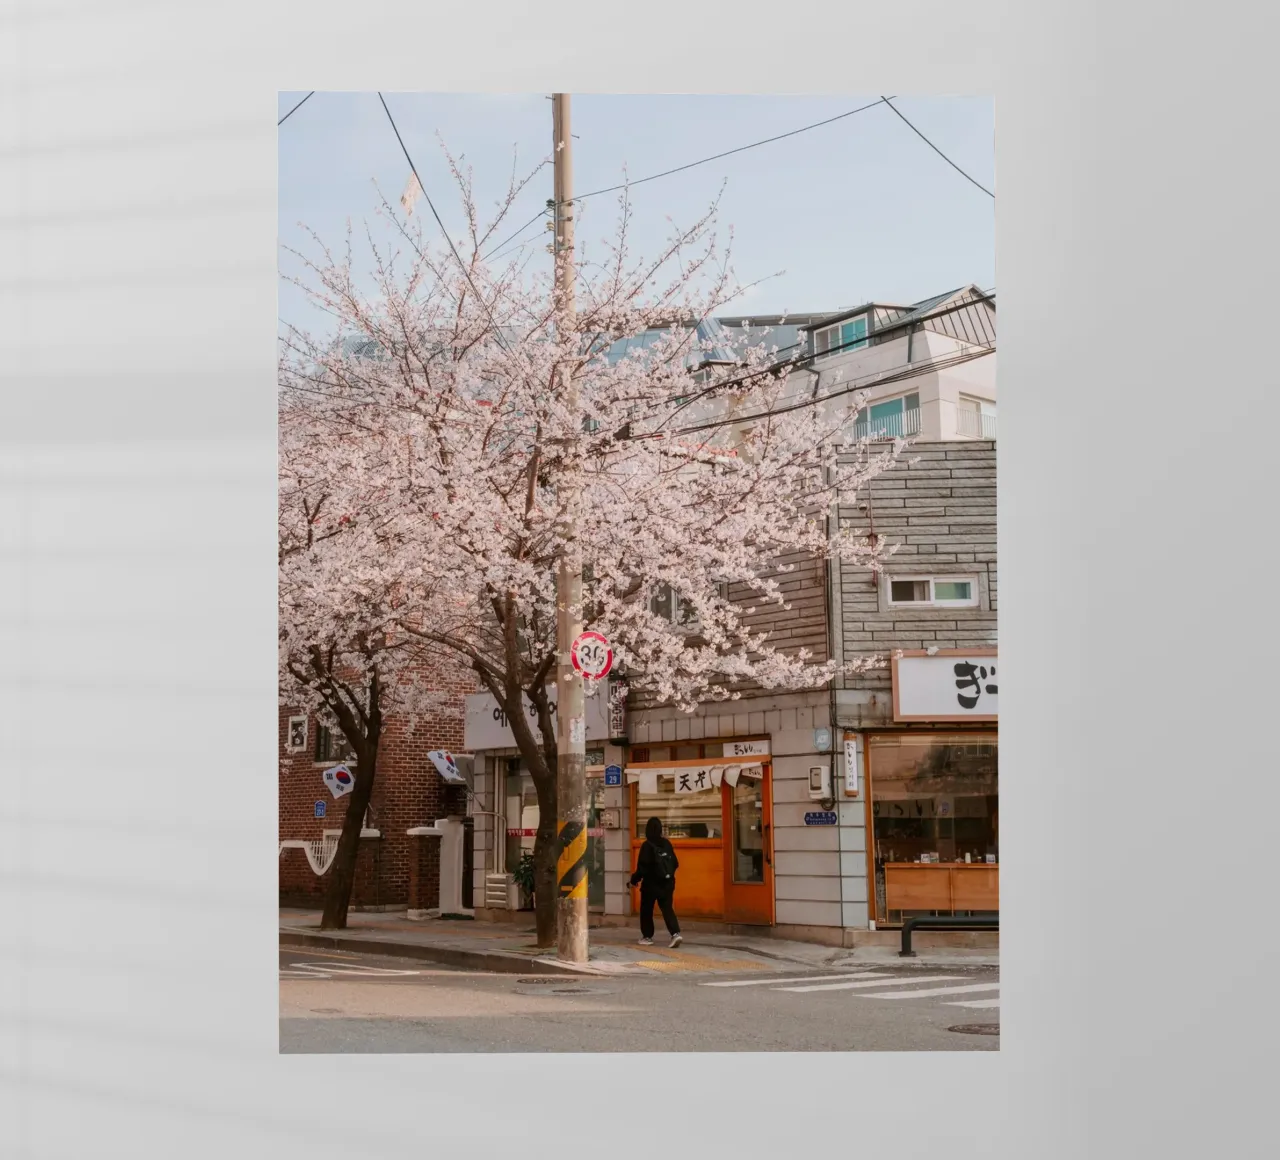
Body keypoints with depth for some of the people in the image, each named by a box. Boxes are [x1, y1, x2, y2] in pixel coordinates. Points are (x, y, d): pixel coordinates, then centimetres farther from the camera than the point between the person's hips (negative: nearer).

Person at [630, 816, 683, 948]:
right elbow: (675, 863, 7)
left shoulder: (647, 846, -15)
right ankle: (675, 933, -12)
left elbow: (643, 867, -18)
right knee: (667, 909, 5)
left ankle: (647, 936, 17)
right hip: (667, 883, 5)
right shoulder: (666, 844, 2)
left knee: (646, 910, 11)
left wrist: (635, 879, -4)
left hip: (651, 884, -5)